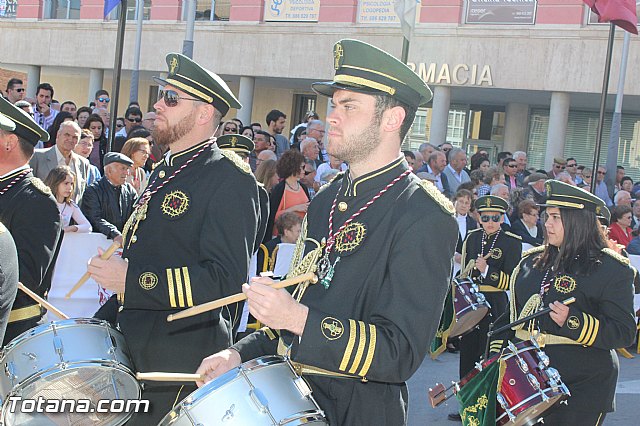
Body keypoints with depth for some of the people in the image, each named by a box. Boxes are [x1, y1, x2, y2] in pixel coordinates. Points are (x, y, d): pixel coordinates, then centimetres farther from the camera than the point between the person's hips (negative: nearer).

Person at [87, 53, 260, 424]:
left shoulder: (230, 180, -13)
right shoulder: (162, 173, 15)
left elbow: (228, 281, -23)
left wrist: (133, 281, -24)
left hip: (182, 368, -8)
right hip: (134, 354, 8)